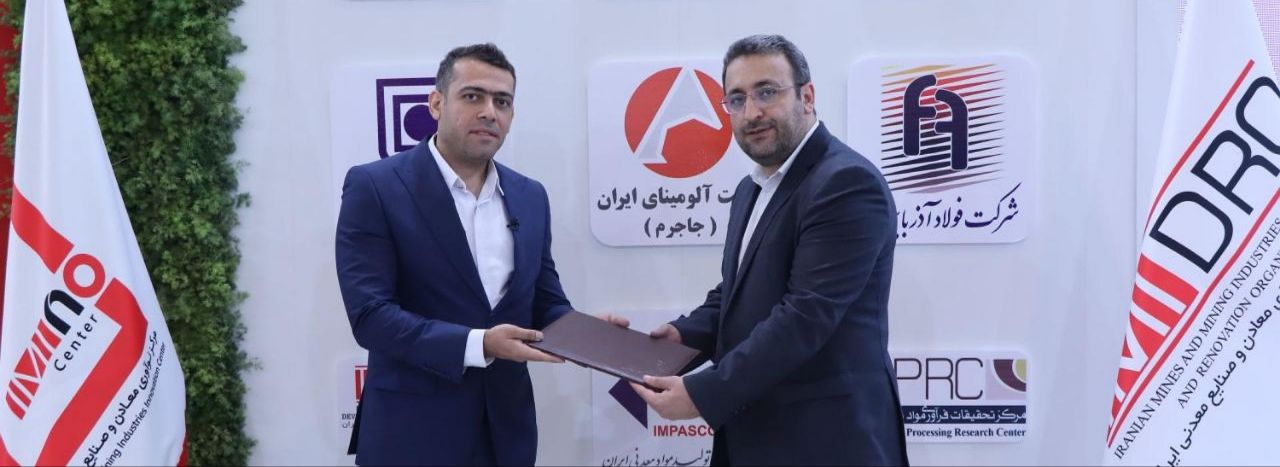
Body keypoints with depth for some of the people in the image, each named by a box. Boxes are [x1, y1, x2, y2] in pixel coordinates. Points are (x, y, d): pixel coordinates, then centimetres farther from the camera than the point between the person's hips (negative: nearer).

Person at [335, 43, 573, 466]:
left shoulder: (530, 196, 7)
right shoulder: (375, 187, -9)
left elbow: (545, 302, 10)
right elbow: (370, 315, -16)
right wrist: (478, 345, -25)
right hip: (412, 433, -5)